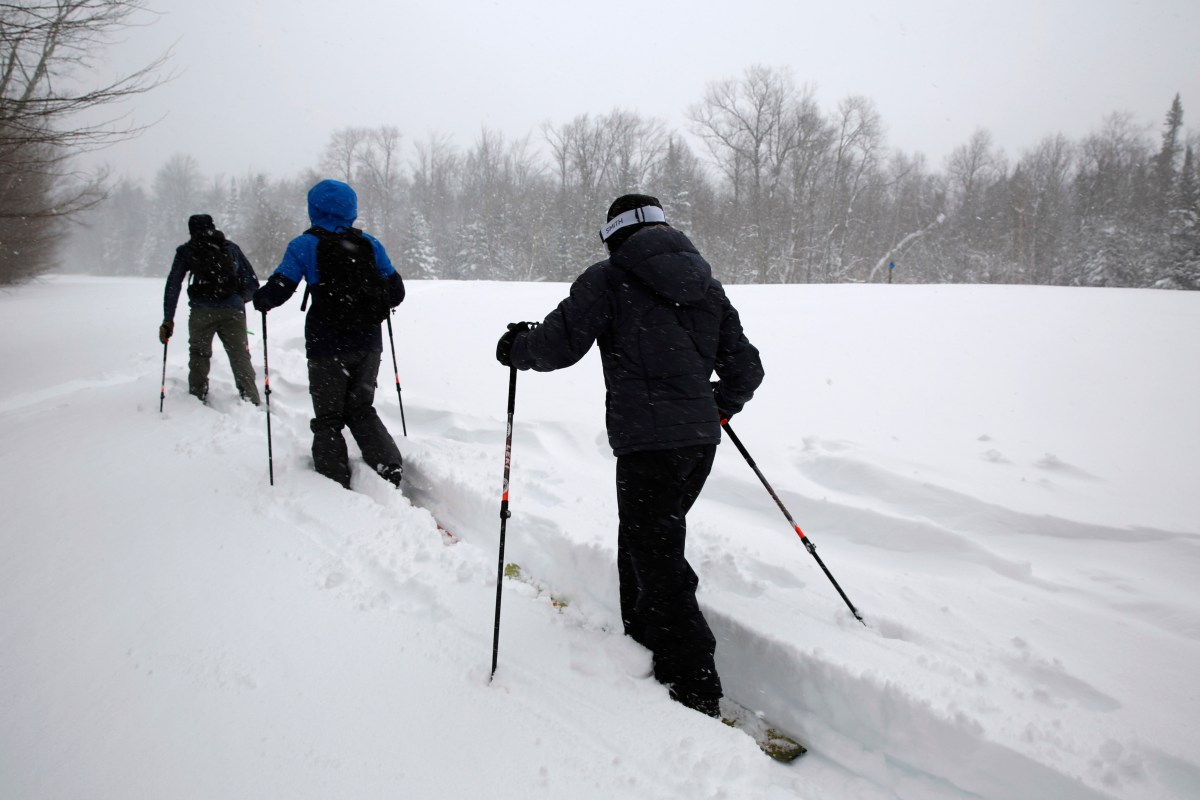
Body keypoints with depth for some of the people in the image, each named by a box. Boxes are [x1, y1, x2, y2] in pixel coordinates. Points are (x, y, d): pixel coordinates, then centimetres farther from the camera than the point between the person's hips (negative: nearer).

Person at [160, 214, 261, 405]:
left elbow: (173, 286, 7)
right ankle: (252, 402, -3)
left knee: (199, 355, 16)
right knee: (241, 358, 5)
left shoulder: (186, 251, 14)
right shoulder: (231, 247, 17)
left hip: (202, 311, 0)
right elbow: (252, 283, 17)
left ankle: (197, 400, 11)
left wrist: (168, 320, 8)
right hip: (233, 311, 1)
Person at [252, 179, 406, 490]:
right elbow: (395, 291, 5)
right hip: (368, 344, 3)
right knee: (361, 409, 19)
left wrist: (260, 299, 12)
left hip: (327, 346, -3)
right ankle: (389, 466, 5)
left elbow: (279, 289, -10)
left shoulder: (306, 245, -5)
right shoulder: (370, 244, 5)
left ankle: (336, 484, 7)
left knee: (328, 418, 10)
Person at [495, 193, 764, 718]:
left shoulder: (609, 279, -2)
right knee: (643, 541, 23)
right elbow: (745, 368, 16)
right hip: (701, 437, 7)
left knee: (657, 560, 0)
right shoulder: (707, 286, 16)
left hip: (650, 440, -7)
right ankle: (643, 640, 36)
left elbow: (558, 345, -6)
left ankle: (694, 689, 3)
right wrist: (721, 405, 36)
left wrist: (514, 348, 14)